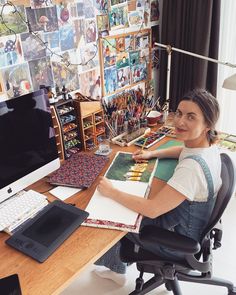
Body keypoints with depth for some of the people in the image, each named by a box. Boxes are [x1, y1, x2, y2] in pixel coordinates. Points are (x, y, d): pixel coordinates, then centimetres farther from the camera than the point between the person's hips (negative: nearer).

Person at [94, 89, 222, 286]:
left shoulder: (193, 167, -38)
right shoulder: (208, 145, -9)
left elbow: (152, 210, -35)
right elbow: (184, 151, 16)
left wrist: (111, 192, -24)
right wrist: (152, 154, 3)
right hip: (192, 223, 8)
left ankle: (113, 266, 43)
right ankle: (116, 269, 41)